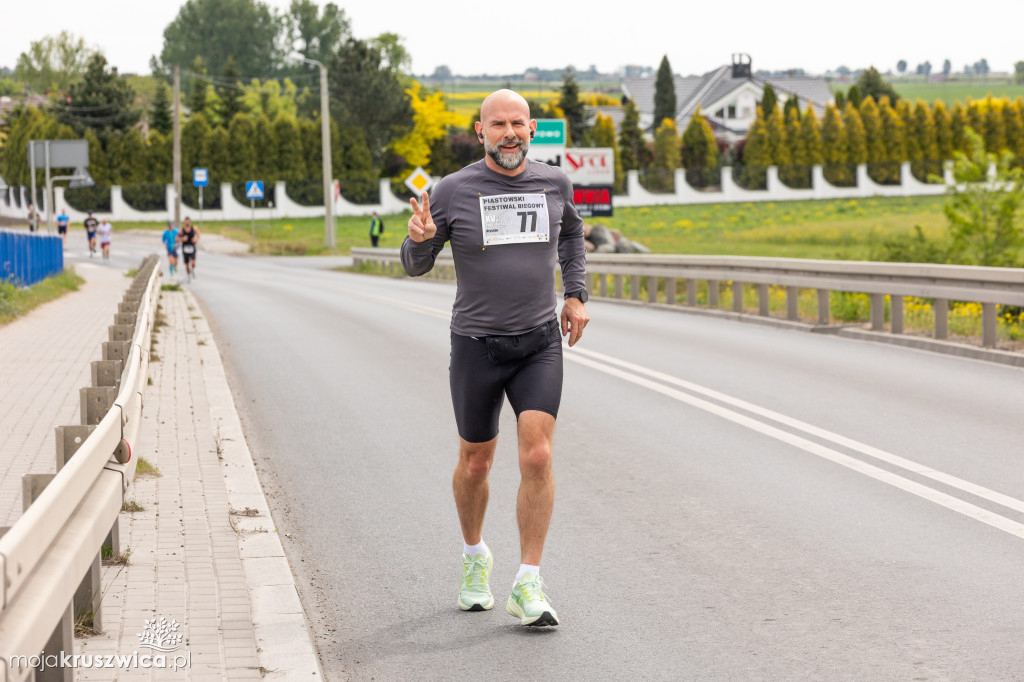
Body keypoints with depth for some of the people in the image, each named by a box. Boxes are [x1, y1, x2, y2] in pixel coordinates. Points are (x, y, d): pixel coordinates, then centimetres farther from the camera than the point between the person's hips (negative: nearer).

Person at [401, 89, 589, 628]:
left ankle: (528, 587, -8)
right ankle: (474, 555, 39)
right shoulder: (453, 191, -7)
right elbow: (416, 265, -1)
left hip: (540, 343, 1)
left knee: (537, 457, -14)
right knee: (476, 462, 12)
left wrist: (576, 294, 15)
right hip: (476, 345, -1)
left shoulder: (553, 183, 1)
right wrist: (420, 238, -24)